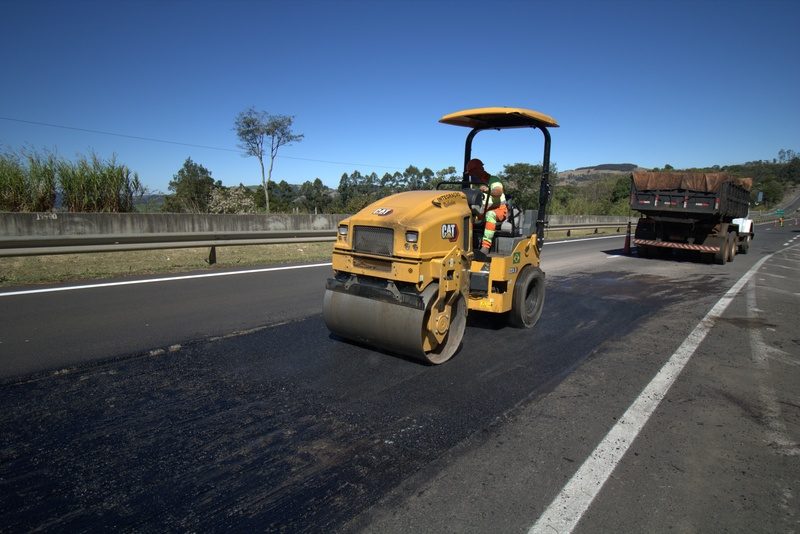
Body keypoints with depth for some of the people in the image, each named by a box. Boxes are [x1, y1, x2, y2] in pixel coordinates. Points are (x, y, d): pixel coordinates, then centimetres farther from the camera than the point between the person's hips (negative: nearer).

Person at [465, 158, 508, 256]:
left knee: (490, 214, -40)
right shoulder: (475, 184, 12)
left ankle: (485, 247, -51)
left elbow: (498, 192, -28)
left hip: (499, 209, -6)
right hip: (483, 212, 6)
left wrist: (488, 191, -50)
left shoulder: (493, 180, -7)